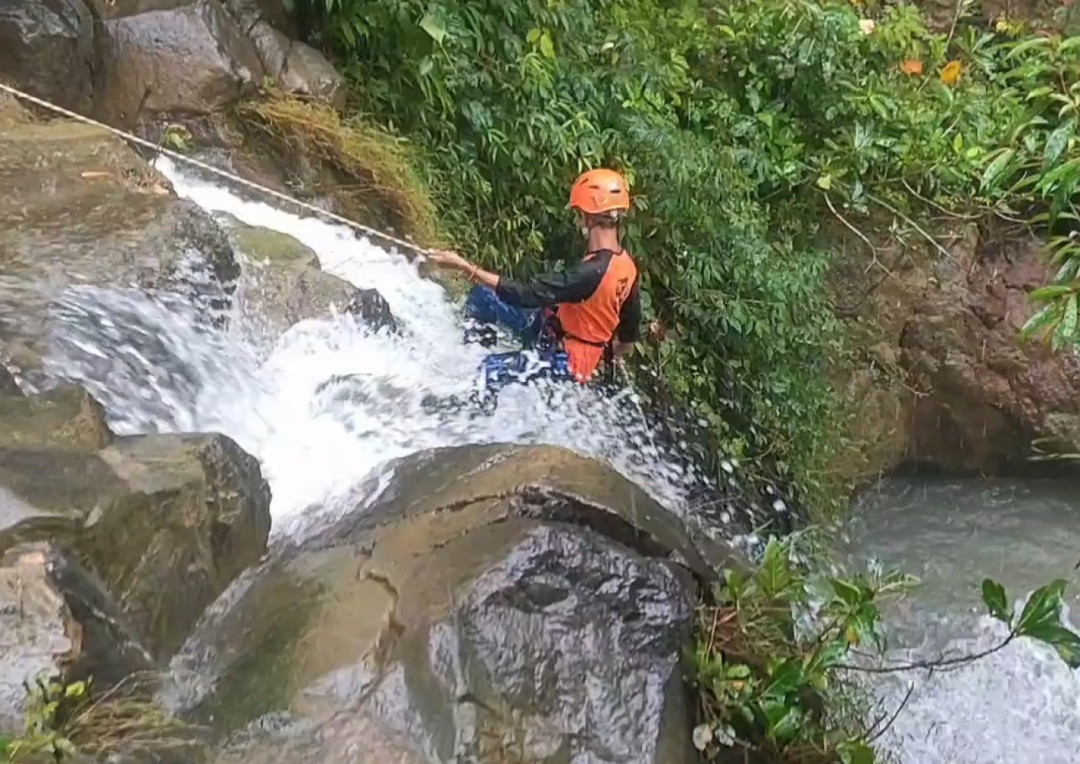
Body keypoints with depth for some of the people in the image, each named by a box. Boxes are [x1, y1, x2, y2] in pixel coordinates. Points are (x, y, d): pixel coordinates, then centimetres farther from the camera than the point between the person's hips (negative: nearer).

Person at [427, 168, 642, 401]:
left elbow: (526, 294, -30)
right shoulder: (627, 265, -5)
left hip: (564, 360, -9)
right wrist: (608, 354, 28)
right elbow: (629, 334, 7)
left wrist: (465, 267, -29)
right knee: (483, 296, 12)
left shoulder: (592, 273, -32)